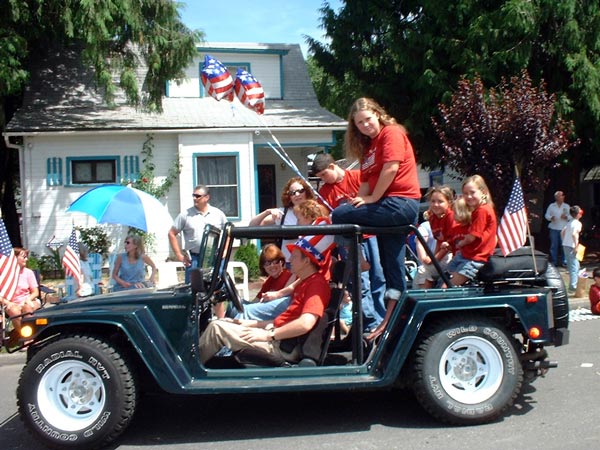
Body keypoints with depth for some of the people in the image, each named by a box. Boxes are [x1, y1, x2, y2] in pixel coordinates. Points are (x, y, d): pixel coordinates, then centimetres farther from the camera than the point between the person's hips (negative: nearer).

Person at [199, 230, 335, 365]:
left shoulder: (317, 283, -16)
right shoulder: (304, 283, 17)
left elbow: (305, 323, -29)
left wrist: (268, 334, -20)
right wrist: (249, 323, 12)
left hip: (283, 347, -10)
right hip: (278, 339, 10)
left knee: (217, 327, -9)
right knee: (222, 322, 15)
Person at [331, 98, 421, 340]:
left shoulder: (392, 132, -4)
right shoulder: (367, 146, 20)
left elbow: (391, 168, -17)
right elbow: (366, 182, 14)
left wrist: (373, 198, -13)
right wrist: (358, 201, -5)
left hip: (400, 202, -9)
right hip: (391, 208, 9)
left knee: (339, 215, -14)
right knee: (392, 266, 9)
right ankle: (391, 318, 13)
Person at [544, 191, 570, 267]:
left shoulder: (567, 206, 11)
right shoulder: (551, 206, 9)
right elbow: (546, 215, 7)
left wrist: (566, 217, -13)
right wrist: (551, 218, -14)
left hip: (564, 229, 0)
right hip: (554, 228, 0)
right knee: (554, 245, 0)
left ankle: (564, 261, 6)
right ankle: (554, 262, 6)